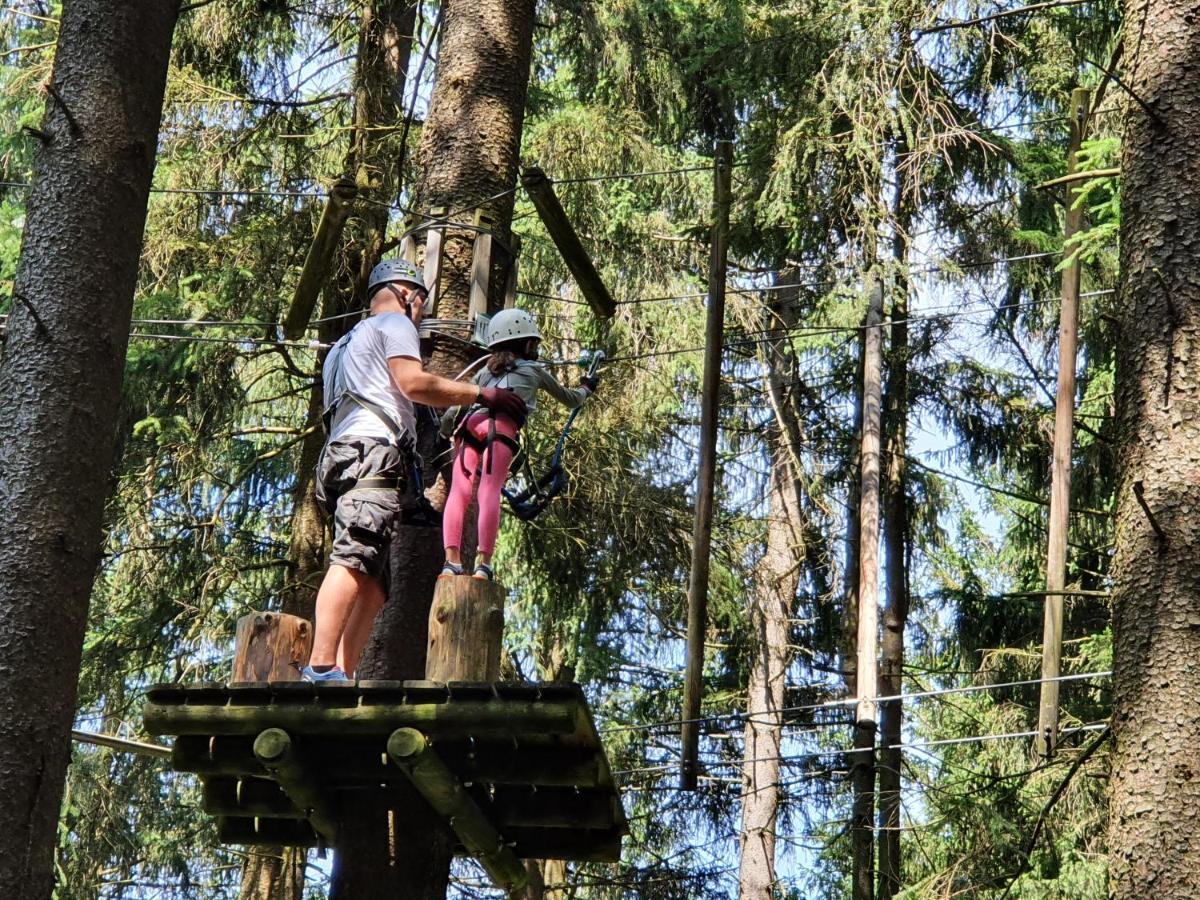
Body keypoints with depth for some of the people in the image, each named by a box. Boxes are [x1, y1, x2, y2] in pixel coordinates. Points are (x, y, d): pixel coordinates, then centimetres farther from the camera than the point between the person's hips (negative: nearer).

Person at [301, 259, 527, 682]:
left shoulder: (349, 343, 39)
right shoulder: (393, 323, 11)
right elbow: (412, 382, -6)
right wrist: (481, 394, -2)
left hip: (342, 457, 10)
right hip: (373, 453, -9)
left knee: (372, 582, 1)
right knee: (353, 562, -23)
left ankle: (341, 673, -14)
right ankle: (321, 667, -37)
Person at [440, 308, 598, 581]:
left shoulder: (485, 371, 34)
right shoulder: (534, 370, 28)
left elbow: (452, 410, 25)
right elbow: (570, 400, 42)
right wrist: (587, 388, 61)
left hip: (469, 422, 3)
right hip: (501, 425, -3)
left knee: (459, 492, -7)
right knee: (489, 492, -13)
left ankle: (452, 560, -22)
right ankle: (484, 563, -23)